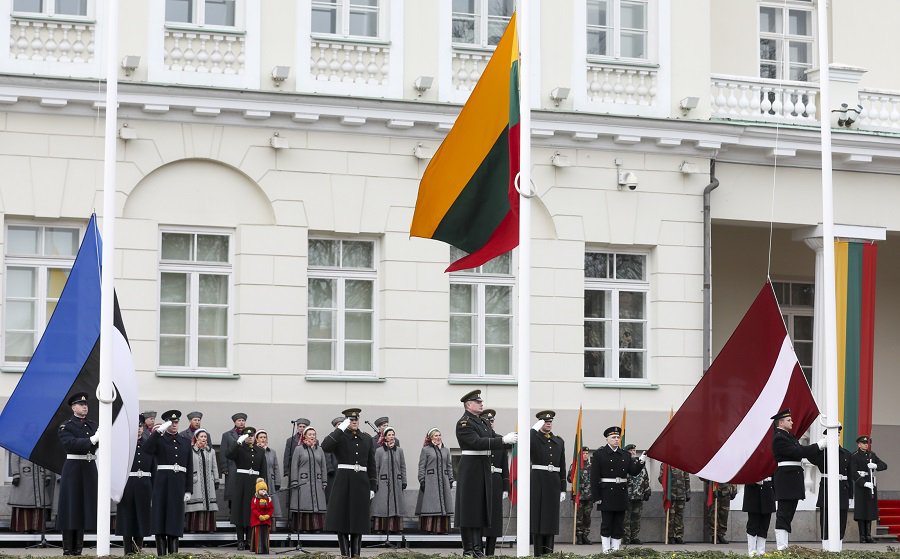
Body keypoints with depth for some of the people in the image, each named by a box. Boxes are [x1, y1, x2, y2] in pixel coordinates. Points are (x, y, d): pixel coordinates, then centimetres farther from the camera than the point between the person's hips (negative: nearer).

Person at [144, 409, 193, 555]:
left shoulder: (184, 442, 14)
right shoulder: (159, 439, 5)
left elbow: (190, 467, 12)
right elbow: (147, 449, -17)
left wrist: (188, 490, 6)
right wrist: (157, 432, -21)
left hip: (179, 483, 2)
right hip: (162, 482, -2)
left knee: (175, 518, 2)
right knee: (161, 516, -2)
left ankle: (173, 554, 6)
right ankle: (161, 554, 1)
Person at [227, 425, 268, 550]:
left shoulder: (260, 451, 12)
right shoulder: (239, 449, 3)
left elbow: (264, 470, 10)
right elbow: (230, 456, -19)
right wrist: (239, 442, -25)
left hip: (255, 483, 2)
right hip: (241, 483, -2)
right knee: (240, 511, -2)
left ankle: (250, 541, 8)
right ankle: (240, 542, 2)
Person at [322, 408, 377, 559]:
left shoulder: (367, 439, 11)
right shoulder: (340, 437, 1)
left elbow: (371, 464, 12)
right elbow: (325, 447, -21)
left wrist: (372, 487, 7)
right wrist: (340, 429, -20)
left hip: (362, 483, 3)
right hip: (343, 481, -3)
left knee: (359, 519, 5)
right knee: (342, 517, -2)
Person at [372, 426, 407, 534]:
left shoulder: (399, 450, 9)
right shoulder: (379, 451, 1)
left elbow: (403, 467, 12)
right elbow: (375, 468, 1)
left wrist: (404, 481, 7)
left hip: (396, 483, 3)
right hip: (383, 483, -3)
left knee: (396, 505, 1)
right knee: (383, 505, -5)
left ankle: (395, 527, 5)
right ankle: (382, 528, -2)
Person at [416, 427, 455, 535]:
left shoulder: (445, 451, 16)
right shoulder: (425, 450, 2)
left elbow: (449, 466, 17)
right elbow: (421, 466, -1)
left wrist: (451, 480, 10)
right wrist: (422, 481, -9)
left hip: (443, 482, 5)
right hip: (430, 482, -5)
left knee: (443, 505, 2)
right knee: (430, 506, -7)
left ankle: (442, 528, 6)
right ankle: (429, 528, -5)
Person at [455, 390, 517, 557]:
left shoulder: (482, 422, 16)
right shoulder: (464, 423, -12)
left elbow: (494, 439, 11)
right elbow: (477, 442, -23)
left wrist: (511, 438, -8)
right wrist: (503, 440, -26)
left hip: (484, 470, 9)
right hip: (470, 469, -9)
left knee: (481, 508, 10)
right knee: (469, 508, -3)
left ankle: (478, 547, 15)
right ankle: (468, 549, 0)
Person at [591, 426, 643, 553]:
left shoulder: (625, 455, 12)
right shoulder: (599, 454, -4)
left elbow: (633, 471, 7)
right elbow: (594, 477, -7)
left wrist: (640, 462, -12)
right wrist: (596, 496, -12)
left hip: (621, 494, 5)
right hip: (606, 494, -5)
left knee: (619, 524, 7)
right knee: (606, 524, 0)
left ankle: (616, 549, 12)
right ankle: (606, 550, 5)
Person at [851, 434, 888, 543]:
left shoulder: (872, 455, 14)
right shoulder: (855, 457, -3)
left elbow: (884, 466, 6)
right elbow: (853, 473, -12)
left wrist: (875, 466, -16)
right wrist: (864, 483, -23)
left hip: (871, 485, 5)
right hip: (860, 485, -5)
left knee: (870, 511, 6)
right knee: (860, 511, -5)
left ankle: (868, 535, 11)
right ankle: (862, 536, -4)